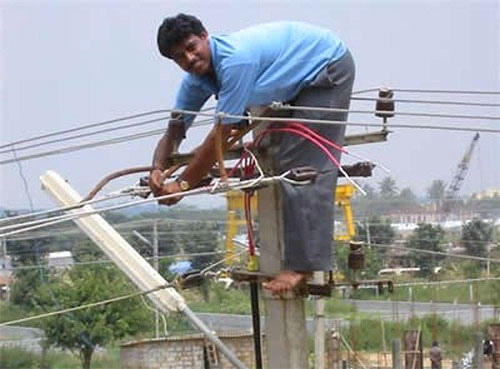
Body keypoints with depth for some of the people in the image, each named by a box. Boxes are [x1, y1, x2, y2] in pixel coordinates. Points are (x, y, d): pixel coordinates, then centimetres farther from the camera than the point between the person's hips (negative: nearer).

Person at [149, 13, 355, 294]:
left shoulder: (236, 60, -33)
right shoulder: (196, 79, -5)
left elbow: (221, 136, -31)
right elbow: (174, 131, -2)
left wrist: (183, 184, -26)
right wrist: (158, 168, -23)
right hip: (301, 81, 10)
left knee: (304, 168, -17)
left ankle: (305, 265, -18)